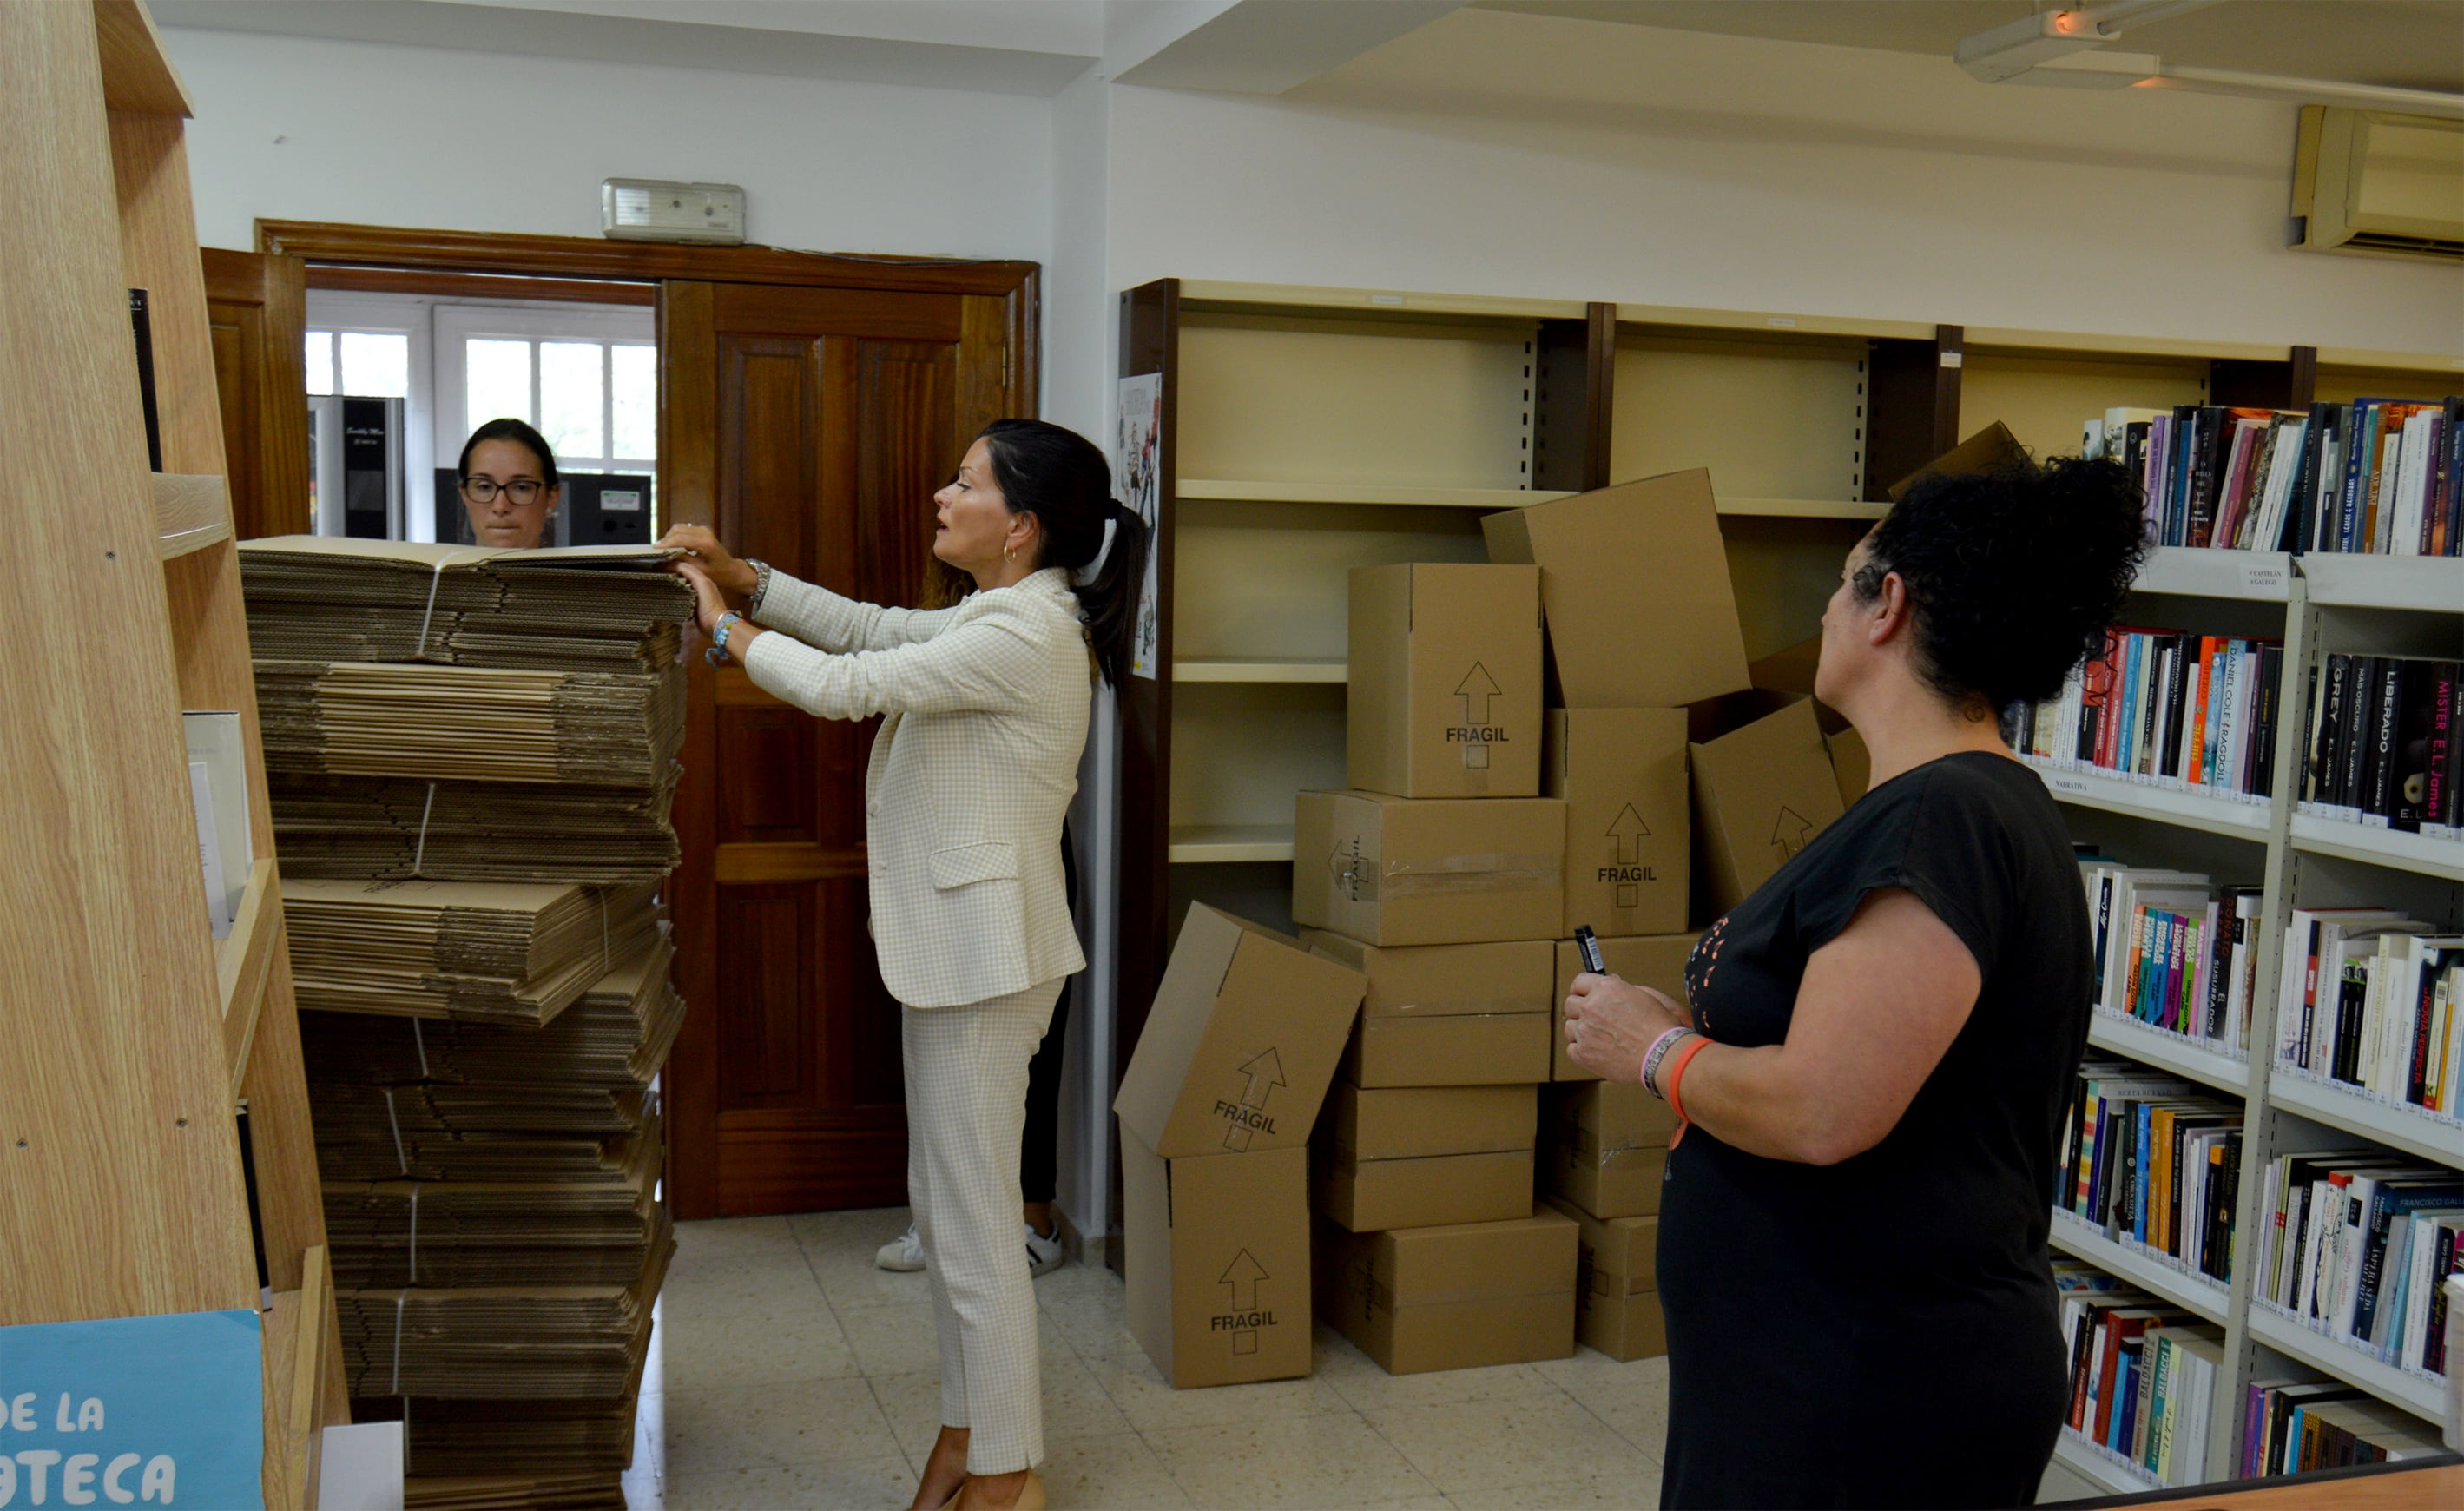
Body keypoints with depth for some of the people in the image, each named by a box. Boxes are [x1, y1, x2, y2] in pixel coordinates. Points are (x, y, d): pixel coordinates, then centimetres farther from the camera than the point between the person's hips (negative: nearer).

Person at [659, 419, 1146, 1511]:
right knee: (946, 1203, 18)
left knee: (975, 1219, 0)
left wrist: (726, 628, -5)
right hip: (952, 941, 10)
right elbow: (874, 629, 18)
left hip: (985, 951, -10)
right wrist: (745, 578, 8)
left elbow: (846, 685, -20)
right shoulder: (1004, 618, 12)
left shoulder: (1024, 630, -19)